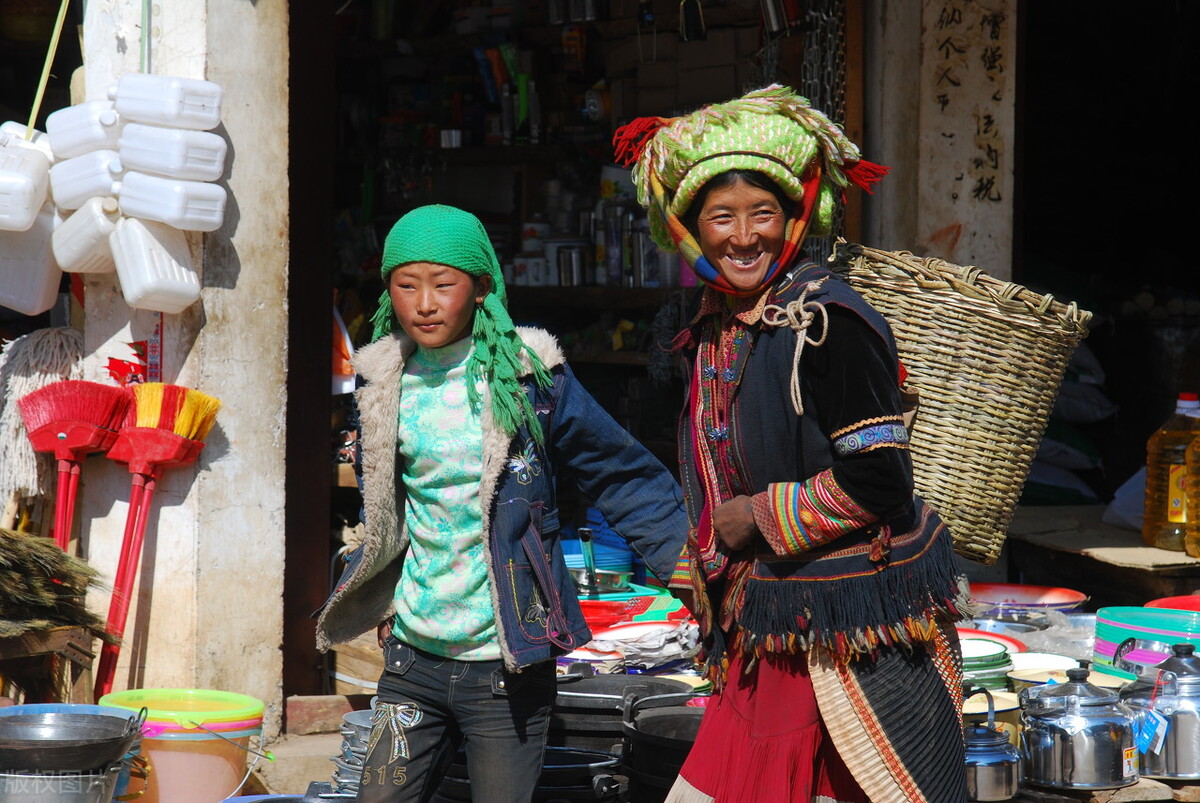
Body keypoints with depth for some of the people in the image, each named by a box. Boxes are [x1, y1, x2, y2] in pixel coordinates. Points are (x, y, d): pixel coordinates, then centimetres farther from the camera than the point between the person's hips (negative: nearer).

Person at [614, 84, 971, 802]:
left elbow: (876, 485, -19)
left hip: (861, 639, -8)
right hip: (772, 642, 8)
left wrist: (756, 517, -10)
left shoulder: (824, 325, -14)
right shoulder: (714, 333, 11)